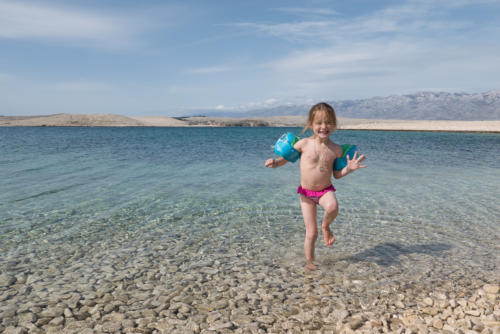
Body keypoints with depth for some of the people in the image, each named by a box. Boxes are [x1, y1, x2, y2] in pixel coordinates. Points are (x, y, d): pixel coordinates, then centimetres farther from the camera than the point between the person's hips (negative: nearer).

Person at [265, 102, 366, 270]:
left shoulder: (336, 149, -5)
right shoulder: (304, 144, -9)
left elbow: (337, 175, 3)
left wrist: (349, 168, -14)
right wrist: (275, 162, -14)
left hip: (326, 190, 1)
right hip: (306, 193, -1)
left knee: (333, 207, -36)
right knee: (311, 233, 1)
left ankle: (326, 226, -1)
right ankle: (309, 261, 26)